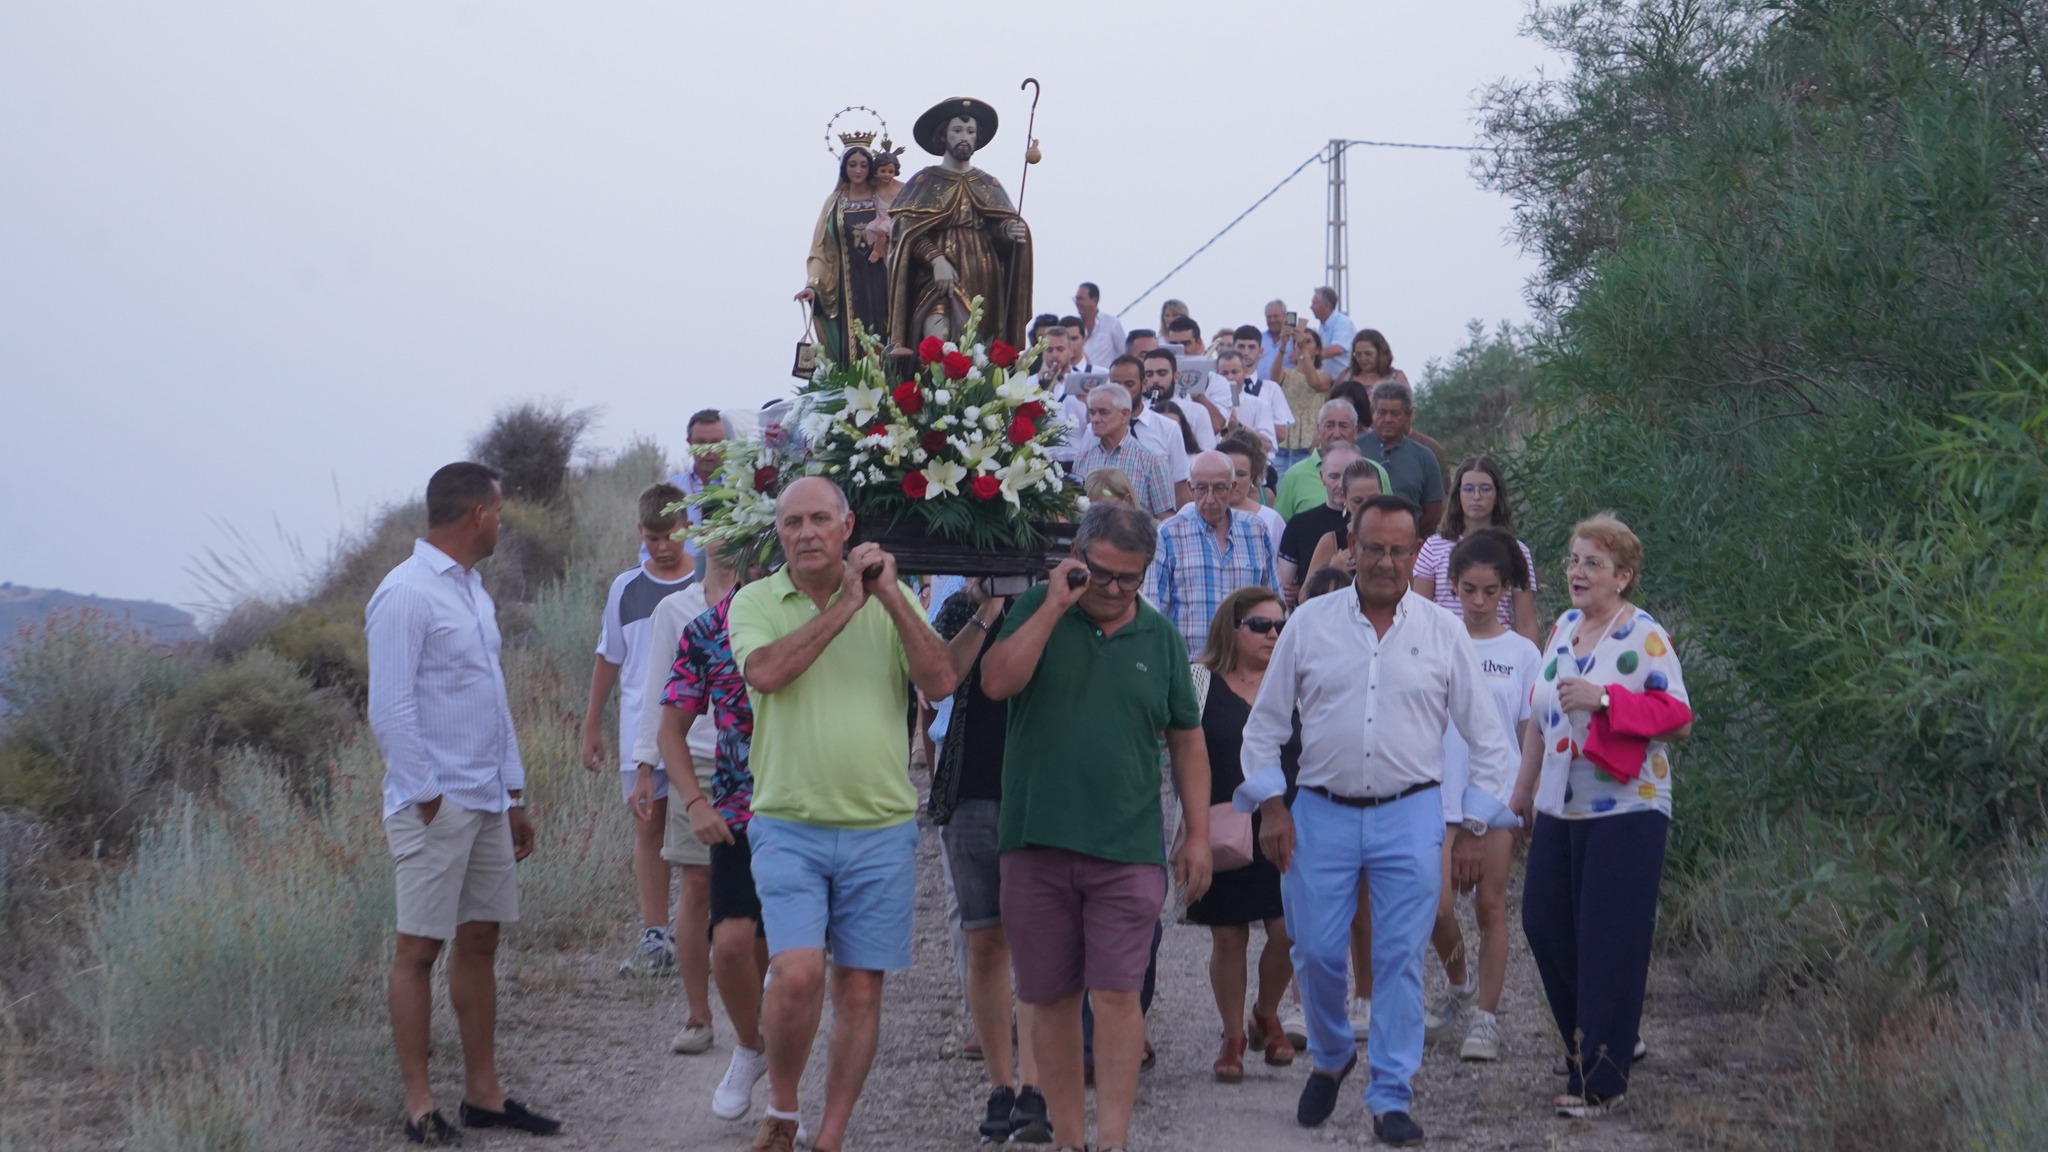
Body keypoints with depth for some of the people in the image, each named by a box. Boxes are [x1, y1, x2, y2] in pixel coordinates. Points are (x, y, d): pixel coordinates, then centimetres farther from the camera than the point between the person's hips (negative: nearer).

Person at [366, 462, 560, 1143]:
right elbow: (390, 711, -16)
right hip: (436, 804, -9)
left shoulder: (473, 591, 16)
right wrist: (428, 800, -16)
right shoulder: (407, 595, -13)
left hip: (487, 801, 9)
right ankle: (419, 1107, -1)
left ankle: (483, 1094, 17)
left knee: (480, 942, 11)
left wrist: (513, 793, 19)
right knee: (419, 950, -3)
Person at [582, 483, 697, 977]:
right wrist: (592, 724, 16)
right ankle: (655, 937, 6)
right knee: (648, 826, 2)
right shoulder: (627, 588, 7)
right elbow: (609, 658, 15)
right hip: (640, 728, 2)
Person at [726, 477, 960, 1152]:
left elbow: (940, 684, -6)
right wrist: (845, 605, -15)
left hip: (881, 826, 2)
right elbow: (765, 671, -19)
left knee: (860, 990, 4)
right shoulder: (755, 602, 2)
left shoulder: (893, 600, 6)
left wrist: (891, 598, -12)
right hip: (789, 824, -2)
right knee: (797, 971, -17)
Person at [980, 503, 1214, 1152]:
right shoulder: (1038, 611, 4)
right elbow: (997, 681, -13)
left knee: (1116, 994, -8)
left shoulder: (1161, 637, 9)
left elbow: (1187, 741, 13)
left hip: (1127, 851, 0)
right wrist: (1054, 606, -13)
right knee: (1051, 999, 6)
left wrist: (1198, 834, 8)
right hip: (1037, 846, 0)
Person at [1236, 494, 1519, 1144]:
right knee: (1316, 954, 2)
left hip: (1409, 816, -1)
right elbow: (1266, 723, 9)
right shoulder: (1310, 624, 4)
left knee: (1400, 960, -4)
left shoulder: (1443, 634, 3)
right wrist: (1270, 807, 0)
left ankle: (1391, 1100, 2)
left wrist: (1473, 827, 3)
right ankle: (1330, 1059, 29)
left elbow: (1488, 740, 8)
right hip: (1321, 815, 1)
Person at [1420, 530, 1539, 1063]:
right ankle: (1459, 983, 21)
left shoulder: (1522, 653, 3)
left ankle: (1484, 1019, 8)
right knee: (1437, 907, -8)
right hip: (1441, 793, 0)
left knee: (1490, 905, 1)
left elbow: (1528, 733, 6)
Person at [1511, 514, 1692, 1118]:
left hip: (1624, 812, -7)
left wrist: (1604, 698, -24)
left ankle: (1599, 1079, 1)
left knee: (1608, 946, -6)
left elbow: (1677, 717, -15)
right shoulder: (1563, 628, 11)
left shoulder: (1645, 637, -9)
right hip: (1560, 809, 7)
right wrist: (1523, 789, 21)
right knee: (1544, 924, 7)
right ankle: (1589, 1044, 26)